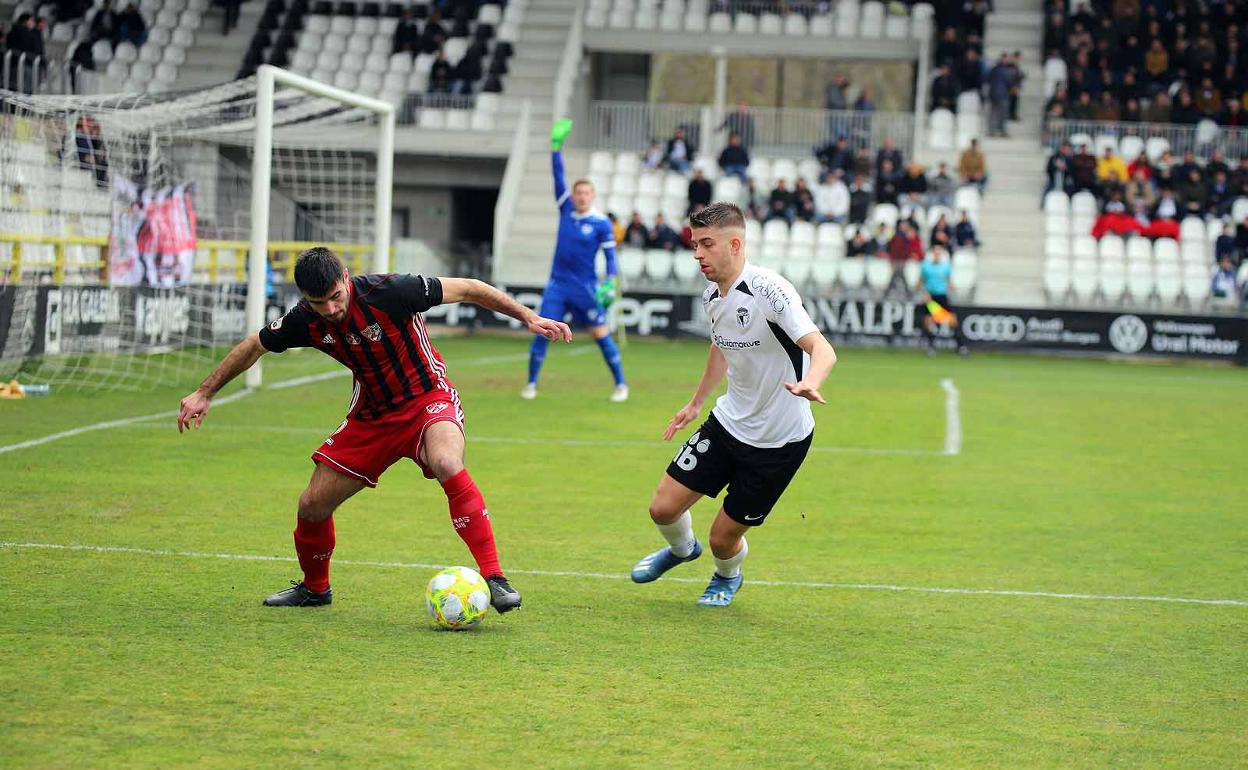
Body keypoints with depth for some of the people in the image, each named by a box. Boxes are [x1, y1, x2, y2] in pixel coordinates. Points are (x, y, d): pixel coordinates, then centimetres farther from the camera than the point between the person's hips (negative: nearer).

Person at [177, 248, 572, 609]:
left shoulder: (388, 292, -26)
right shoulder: (305, 320, -12)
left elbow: (468, 289, -17)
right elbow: (254, 346, 8)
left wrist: (528, 317, -16)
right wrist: (204, 394, 10)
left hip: (428, 399, -5)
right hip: (372, 413, 5)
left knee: (446, 463, -38)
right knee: (312, 505, 1)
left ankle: (493, 578, -32)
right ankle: (314, 587, 32)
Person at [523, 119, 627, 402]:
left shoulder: (601, 223, -5)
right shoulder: (565, 209, 3)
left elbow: (610, 254, -4)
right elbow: (558, 176, 0)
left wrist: (610, 282, -17)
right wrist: (556, 145, -7)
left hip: (586, 287, -3)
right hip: (558, 284, 3)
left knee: (601, 334, -2)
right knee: (542, 331, -4)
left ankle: (620, 384, 9)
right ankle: (531, 383, 5)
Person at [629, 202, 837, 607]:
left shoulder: (769, 289, -24)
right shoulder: (712, 296, 0)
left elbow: (822, 349, -32)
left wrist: (810, 383, -53)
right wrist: (696, 403, 29)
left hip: (780, 440, -6)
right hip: (728, 422, 6)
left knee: (724, 538, 1)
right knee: (663, 507, 0)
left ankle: (728, 575, 39)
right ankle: (682, 548, 37)